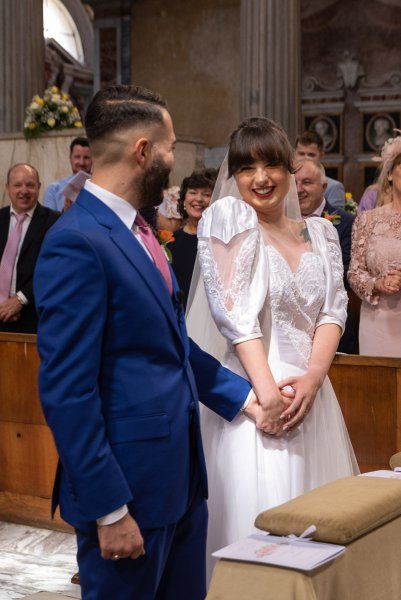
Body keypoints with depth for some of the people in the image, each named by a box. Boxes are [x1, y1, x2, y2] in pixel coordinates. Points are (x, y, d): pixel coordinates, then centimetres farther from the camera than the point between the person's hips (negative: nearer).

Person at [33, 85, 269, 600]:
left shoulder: (135, 231, 10)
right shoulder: (76, 243, -19)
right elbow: (66, 393, -21)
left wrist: (246, 398, 15)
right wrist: (110, 510, -20)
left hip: (181, 477, 9)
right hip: (128, 490, -9)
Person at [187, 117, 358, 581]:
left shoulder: (319, 232, 12)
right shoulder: (228, 217, -2)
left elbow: (333, 309, 5)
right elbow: (234, 312, -10)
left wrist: (311, 378, -12)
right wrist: (268, 389, -18)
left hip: (310, 390, 5)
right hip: (254, 387, -5)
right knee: (257, 513, -3)